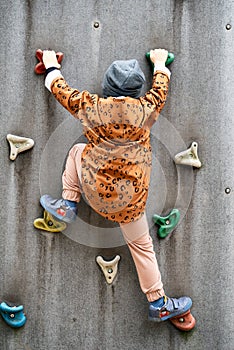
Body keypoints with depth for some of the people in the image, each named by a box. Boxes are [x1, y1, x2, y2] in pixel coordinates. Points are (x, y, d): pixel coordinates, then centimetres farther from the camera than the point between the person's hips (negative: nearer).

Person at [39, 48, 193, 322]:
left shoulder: (91, 106, -10)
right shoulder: (147, 108, -9)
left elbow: (60, 89, 7)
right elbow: (161, 85, 14)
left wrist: (52, 65, 28)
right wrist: (160, 63, 35)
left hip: (94, 187, 0)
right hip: (129, 195, 0)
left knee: (78, 150, 27)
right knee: (141, 244, 15)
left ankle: (68, 204, 24)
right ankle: (159, 304, 21)